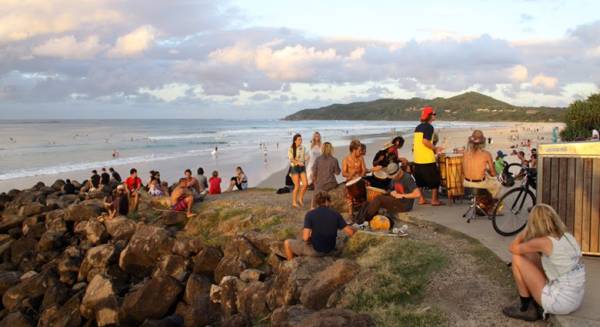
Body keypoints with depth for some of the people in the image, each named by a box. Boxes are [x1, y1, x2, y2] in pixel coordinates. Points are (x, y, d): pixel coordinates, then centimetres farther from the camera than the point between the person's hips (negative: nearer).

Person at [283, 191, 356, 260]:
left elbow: (305, 237, -23)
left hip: (315, 250, -5)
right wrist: (354, 230, 14)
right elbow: (350, 232, -8)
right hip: (329, 250, 5)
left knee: (287, 243, 18)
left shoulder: (310, 214, -16)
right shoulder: (336, 214, -7)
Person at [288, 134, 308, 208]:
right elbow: (291, 159, -16)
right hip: (294, 168, -5)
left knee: (305, 184, -5)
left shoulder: (302, 148, 7)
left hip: (302, 168, 5)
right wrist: (298, 162, -29)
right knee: (297, 186, -5)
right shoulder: (291, 149, -8)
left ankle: (300, 199, 15)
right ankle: (294, 202, 10)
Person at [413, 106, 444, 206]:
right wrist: (435, 149, -9)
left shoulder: (418, 127, 13)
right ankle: (434, 200, 5)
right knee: (434, 179, 3)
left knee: (420, 179, 13)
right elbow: (425, 141, -22)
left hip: (417, 158, 8)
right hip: (427, 158, -8)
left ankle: (421, 199, 17)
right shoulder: (429, 127, -12)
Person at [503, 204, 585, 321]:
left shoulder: (542, 242, -17)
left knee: (517, 259, 1)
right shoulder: (568, 237, 5)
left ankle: (525, 308, 11)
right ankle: (535, 304, 19)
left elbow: (513, 248, 0)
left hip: (559, 302, -8)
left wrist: (527, 228, 6)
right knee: (530, 256, 16)